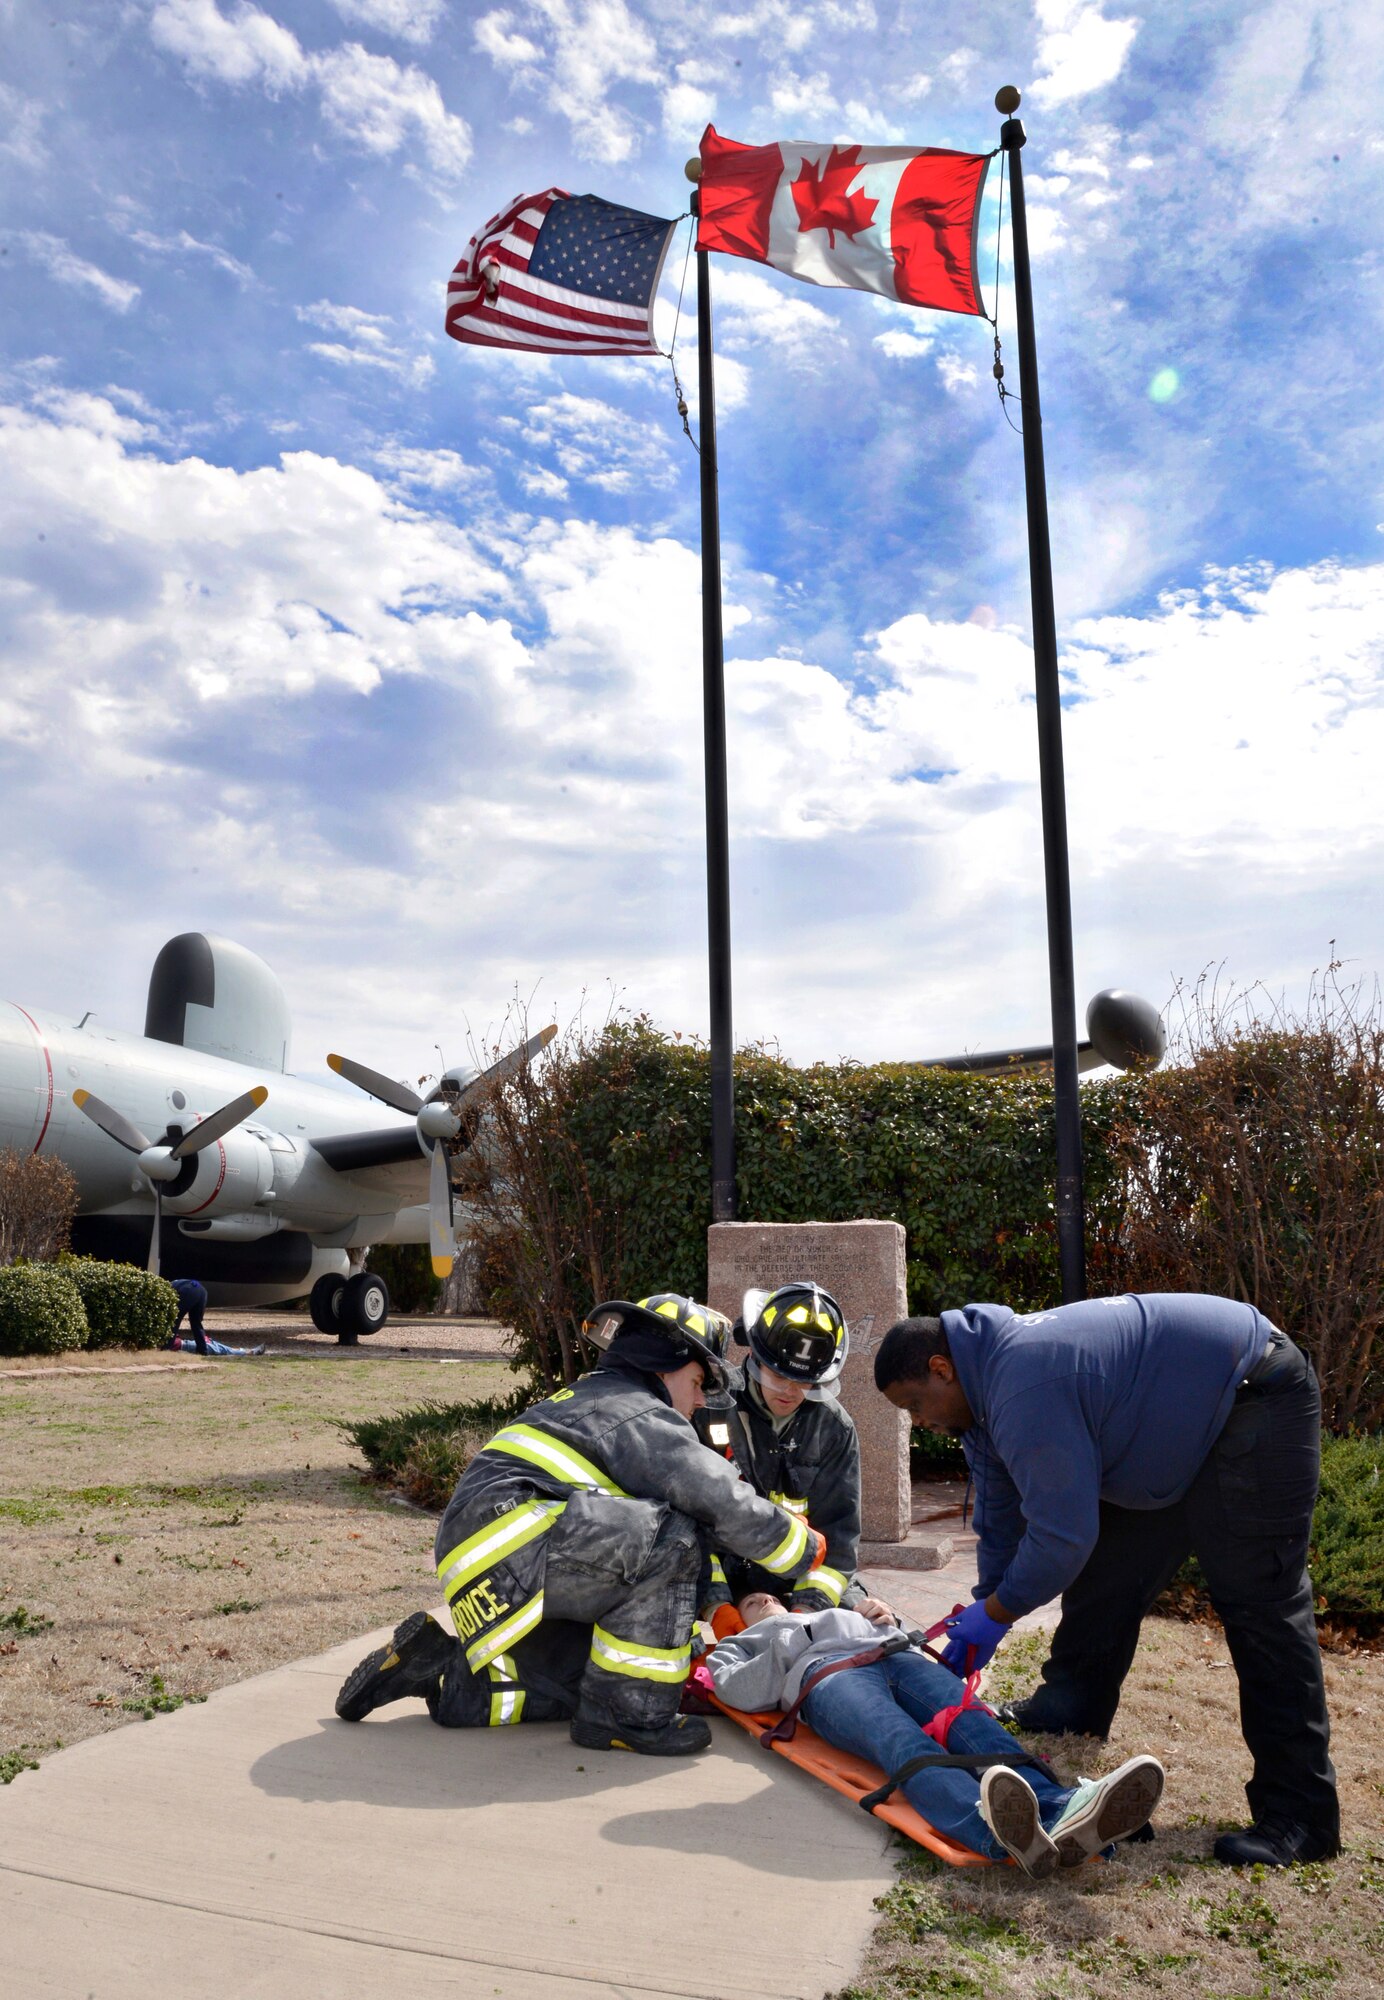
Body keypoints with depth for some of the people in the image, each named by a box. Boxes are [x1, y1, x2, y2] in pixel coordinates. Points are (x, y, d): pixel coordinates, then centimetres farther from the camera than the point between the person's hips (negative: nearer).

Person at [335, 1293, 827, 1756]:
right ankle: (628, 1715, -9)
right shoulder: (641, 1415, -4)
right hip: (510, 1550, -10)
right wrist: (805, 1548, 6)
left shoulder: (585, 1401, 26)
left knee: (582, 1682, 14)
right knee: (668, 1535, -17)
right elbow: (723, 1502, -10)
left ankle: (440, 1664, 16)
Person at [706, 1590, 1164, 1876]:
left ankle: (1063, 1813, -60)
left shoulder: (841, 1614, 48)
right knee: (908, 1747, -38)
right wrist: (787, 1650, 3)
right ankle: (1000, 1833, -69)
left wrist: (889, 1625, 17)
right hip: (824, 1675, -4)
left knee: (972, 1723, -31)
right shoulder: (741, 1644, 36)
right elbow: (733, 1689, 12)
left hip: (896, 1657, 4)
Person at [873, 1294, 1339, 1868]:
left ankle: (1298, 1814, -5)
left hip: (1257, 1399, -10)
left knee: (1258, 1600, -11)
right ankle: (1068, 1711, 28)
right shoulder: (986, 1382, 1)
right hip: (1183, 1433, 10)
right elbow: (1000, 1516, 11)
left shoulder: (1024, 1390, -32)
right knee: (1108, 1576, 13)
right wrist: (983, 1609, 9)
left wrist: (994, 1613, -14)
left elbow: (1063, 1532, -27)